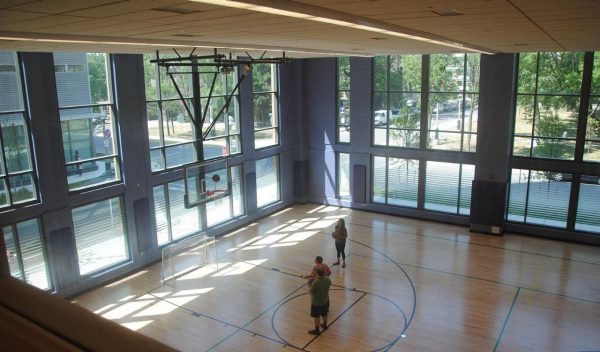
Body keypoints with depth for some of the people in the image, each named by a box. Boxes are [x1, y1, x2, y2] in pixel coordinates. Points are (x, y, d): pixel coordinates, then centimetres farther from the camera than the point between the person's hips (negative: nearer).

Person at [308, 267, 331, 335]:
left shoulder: (315, 283, -33)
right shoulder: (327, 279, -14)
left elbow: (311, 292, -23)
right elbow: (329, 284, 8)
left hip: (316, 302, -6)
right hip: (325, 300, 6)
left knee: (317, 316, 12)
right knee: (324, 314, 26)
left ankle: (316, 330, 27)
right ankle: (324, 325, 47)